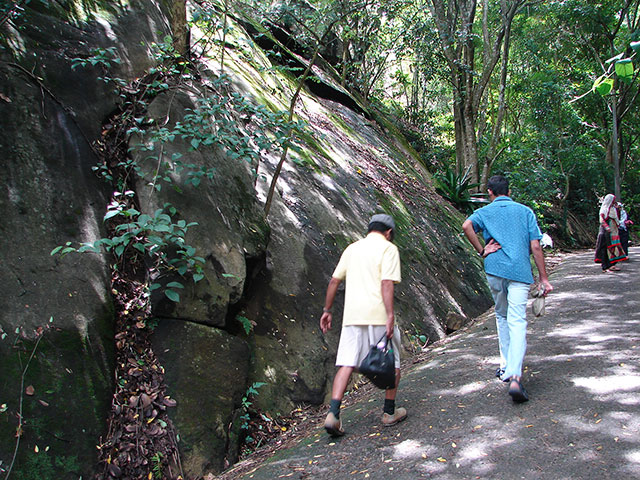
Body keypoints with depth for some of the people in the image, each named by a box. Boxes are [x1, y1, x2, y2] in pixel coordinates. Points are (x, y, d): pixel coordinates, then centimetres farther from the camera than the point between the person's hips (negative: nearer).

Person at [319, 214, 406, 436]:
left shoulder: (352, 248, 17)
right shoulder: (388, 248, 0)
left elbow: (334, 280, 14)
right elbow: (387, 283, -13)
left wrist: (327, 310, 19)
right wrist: (390, 316, -17)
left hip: (352, 315, 4)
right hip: (378, 314, -4)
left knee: (346, 364, 2)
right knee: (393, 363, 14)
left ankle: (333, 414, -11)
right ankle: (389, 413, 22)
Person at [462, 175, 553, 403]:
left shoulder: (485, 212, 10)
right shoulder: (525, 211, 12)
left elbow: (467, 226, -13)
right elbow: (535, 247, 5)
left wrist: (481, 251, -3)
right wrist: (544, 278, 8)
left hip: (494, 270, 1)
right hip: (520, 272, -1)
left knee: (502, 316, 21)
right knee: (517, 322, -8)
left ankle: (507, 366, 26)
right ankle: (514, 377, -23)